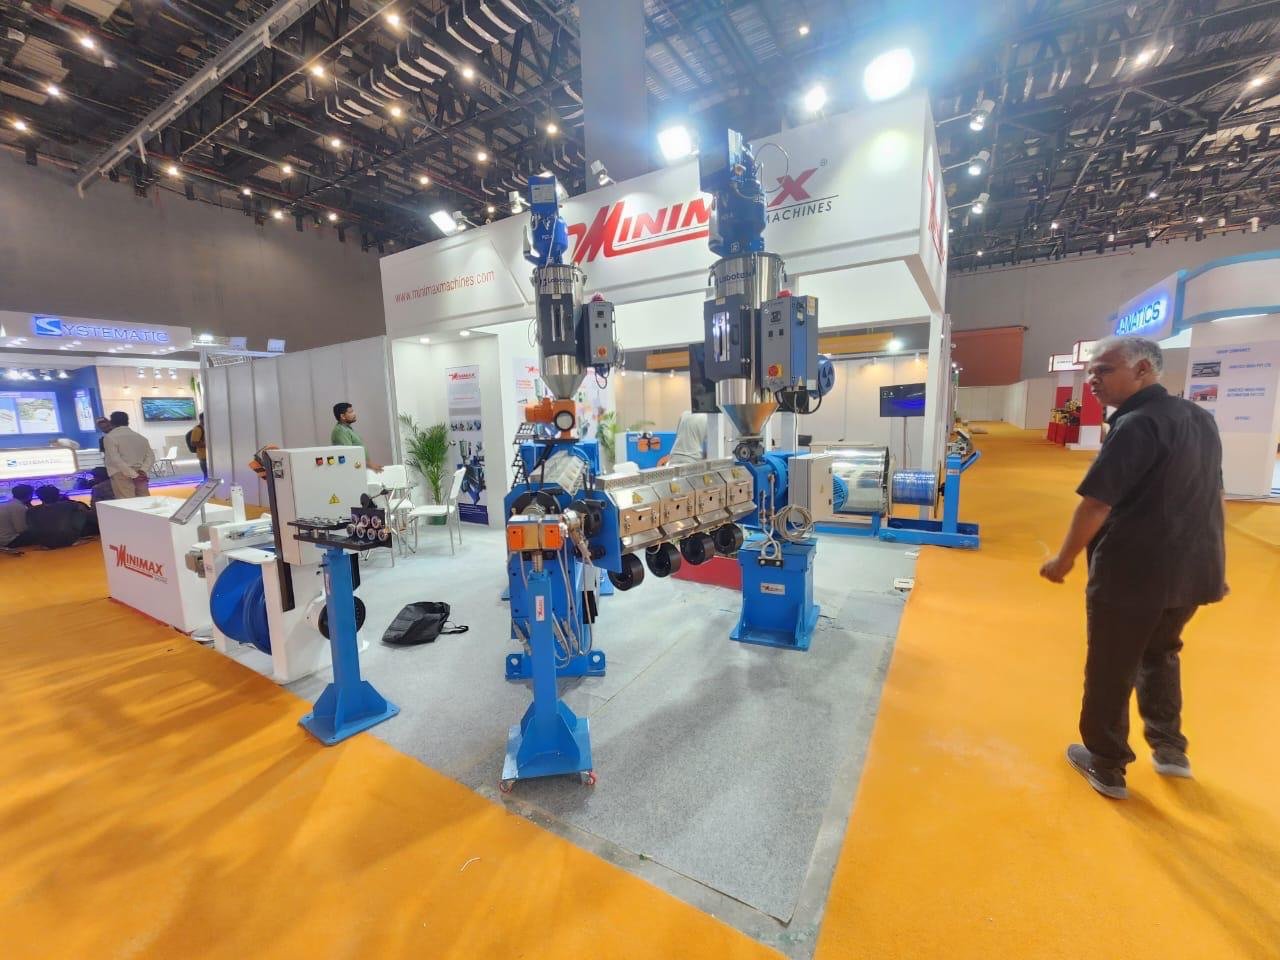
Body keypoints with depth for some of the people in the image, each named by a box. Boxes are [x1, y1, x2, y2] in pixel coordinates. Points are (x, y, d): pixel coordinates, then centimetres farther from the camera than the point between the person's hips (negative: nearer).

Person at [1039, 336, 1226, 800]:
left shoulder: (1136, 425, -20)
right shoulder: (1200, 418, 8)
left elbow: (1096, 503, -23)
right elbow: (1207, 495, 16)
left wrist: (1064, 560, -11)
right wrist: (1206, 555, 26)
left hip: (1131, 574, -8)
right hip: (1193, 569, 9)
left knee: (1110, 672, 8)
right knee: (1160, 654, 28)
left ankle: (1106, 766, 22)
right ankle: (1170, 749, 38)